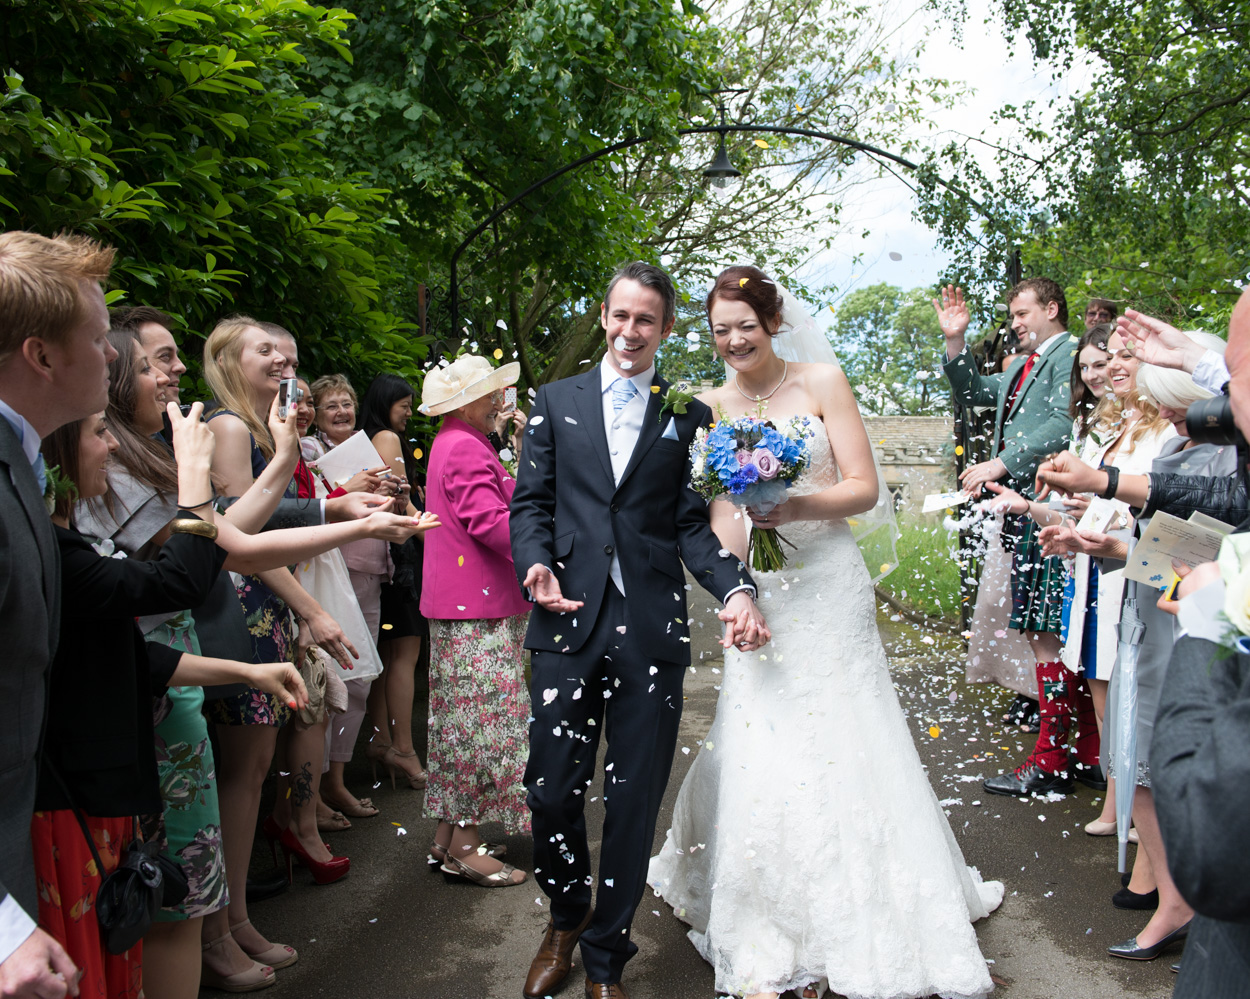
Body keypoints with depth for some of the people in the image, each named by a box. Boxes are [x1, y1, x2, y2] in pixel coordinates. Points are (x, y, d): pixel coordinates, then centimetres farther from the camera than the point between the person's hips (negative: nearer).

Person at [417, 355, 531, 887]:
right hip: (478, 609, -11)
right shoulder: (466, 448, -15)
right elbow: (490, 520, -24)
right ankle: (465, 848, 1)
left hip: (461, 605, 11)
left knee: (461, 722, 14)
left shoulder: (453, 443, 19)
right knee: (481, 722, -5)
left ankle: (447, 837, 22)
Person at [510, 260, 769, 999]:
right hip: (569, 620, 1)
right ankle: (566, 920, 34)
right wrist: (535, 563, -11)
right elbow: (531, 500, 9)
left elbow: (693, 522, 4)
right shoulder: (556, 402, 12)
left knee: (635, 802, 7)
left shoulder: (689, 416, 9)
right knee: (551, 791, 3)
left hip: (652, 630, 0)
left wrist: (735, 588, -13)